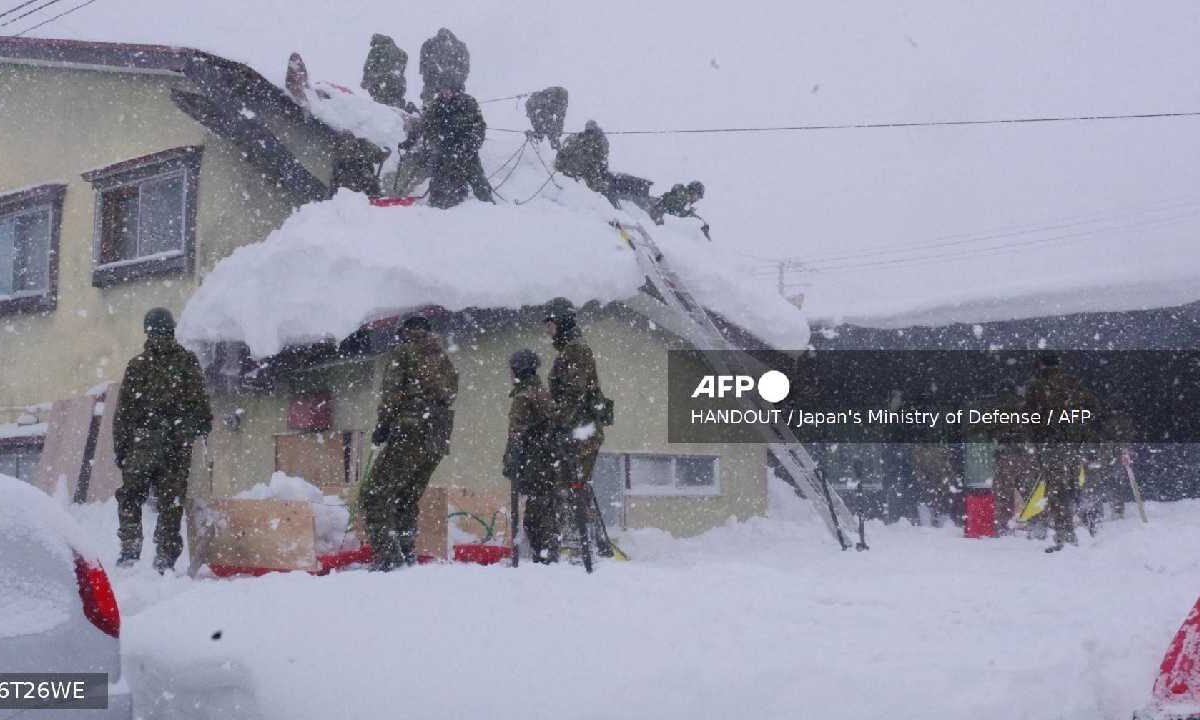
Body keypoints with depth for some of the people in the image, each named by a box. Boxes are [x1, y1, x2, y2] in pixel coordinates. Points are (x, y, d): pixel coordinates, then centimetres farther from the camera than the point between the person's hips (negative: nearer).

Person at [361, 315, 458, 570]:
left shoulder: (405, 351, 4)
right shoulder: (446, 362, 23)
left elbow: (391, 391, -7)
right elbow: (449, 400, 16)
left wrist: (383, 426, -2)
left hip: (410, 434, -7)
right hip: (439, 442, 7)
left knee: (375, 496, -7)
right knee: (406, 500, 17)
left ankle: (387, 557, -19)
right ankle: (407, 556, 12)